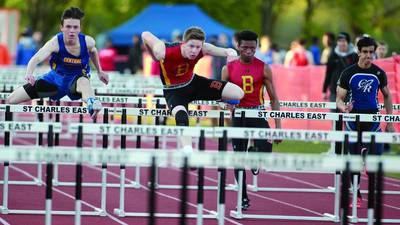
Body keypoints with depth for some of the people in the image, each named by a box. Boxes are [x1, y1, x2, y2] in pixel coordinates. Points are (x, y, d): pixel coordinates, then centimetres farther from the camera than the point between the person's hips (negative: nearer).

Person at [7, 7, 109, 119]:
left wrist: (99, 71, 12)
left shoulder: (88, 42, -21)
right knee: (10, 100, -2)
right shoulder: (55, 43, -29)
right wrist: (29, 73, -64)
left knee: (84, 82, -44)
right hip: (56, 78, 1)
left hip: (77, 78, -1)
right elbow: (37, 58, -44)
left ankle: (92, 103, -72)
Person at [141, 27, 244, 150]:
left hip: (193, 83, 4)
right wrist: (155, 57, -5)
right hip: (174, 91, -4)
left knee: (238, 93, -3)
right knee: (181, 119, -35)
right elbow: (145, 35, -19)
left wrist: (230, 52, -59)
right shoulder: (164, 52, -33)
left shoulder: (202, 49, -23)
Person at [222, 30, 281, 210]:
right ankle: (243, 198, 14)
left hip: (258, 114, -1)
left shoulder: (263, 68, -1)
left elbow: (273, 98, 2)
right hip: (238, 115, 1)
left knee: (265, 152, -21)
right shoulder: (229, 69, 1)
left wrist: (278, 125, -3)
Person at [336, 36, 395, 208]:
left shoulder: (379, 73, 2)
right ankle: (356, 196, 14)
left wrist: (390, 122, 11)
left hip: (372, 119, 1)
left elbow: (387, 96, 15)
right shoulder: (349, 73, -3)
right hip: (354, 119, -1)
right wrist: (344, 107, -28)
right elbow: (339, 99, -4)